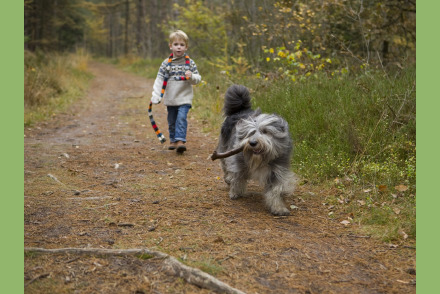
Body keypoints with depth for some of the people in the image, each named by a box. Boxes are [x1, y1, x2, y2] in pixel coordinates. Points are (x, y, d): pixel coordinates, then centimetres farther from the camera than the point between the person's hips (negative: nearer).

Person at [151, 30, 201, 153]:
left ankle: (180, 140, -16)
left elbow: (198, 78, 4)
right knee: (171, 121, 11)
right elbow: (159, 80, -2)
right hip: (170, 98, 2)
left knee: (182, 118, -16)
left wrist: (191, 76, -20)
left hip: (184, 98, -2)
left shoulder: (190, 63, 1)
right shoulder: (166, 63, 1)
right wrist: (156, 96, -12)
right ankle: (173, 140, 27)